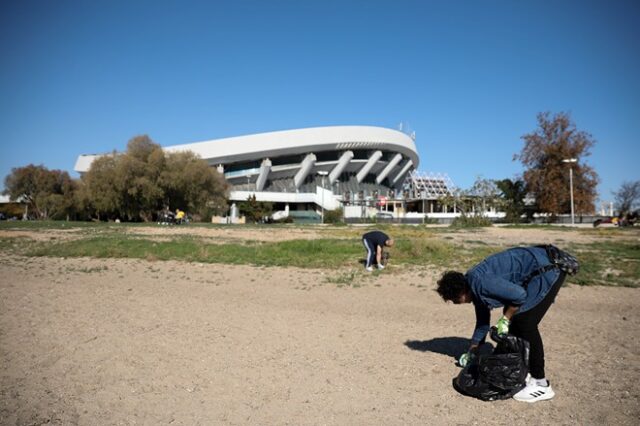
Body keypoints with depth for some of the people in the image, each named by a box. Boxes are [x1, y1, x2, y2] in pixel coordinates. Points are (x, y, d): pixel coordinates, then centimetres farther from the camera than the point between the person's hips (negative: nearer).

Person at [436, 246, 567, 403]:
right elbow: (482, 321, 20)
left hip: (547, 271, -10)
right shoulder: (475, 288, 8)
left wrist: (505, 319, -12)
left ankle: (541, 385, -4)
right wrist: (471, 352, 28)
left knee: (525, 323, -13)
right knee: (514, 319, 11)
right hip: (536, 274, 10)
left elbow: (519, 295, -25)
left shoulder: (480, 282, -23)